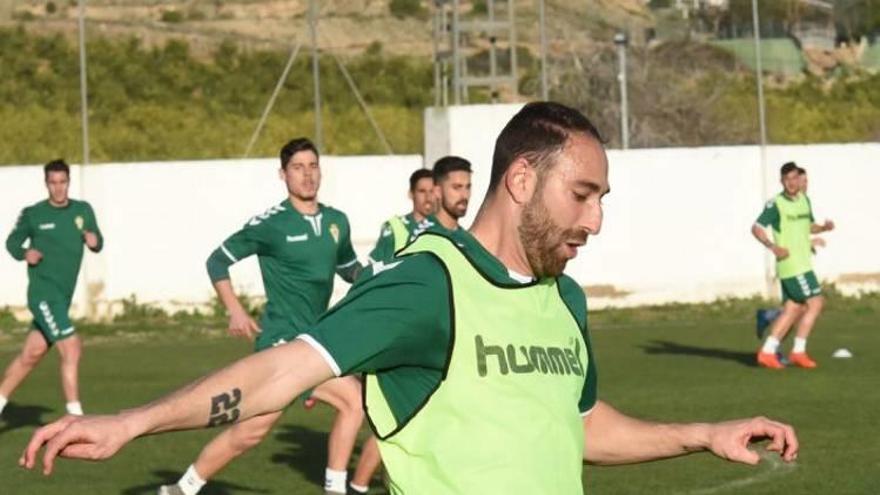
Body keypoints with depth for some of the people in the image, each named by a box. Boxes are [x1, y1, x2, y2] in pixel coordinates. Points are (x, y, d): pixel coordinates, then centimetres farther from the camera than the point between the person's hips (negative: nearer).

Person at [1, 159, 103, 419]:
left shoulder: (82, 210, 8)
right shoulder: (33, 214, -2)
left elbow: (98, 243, 14)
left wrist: (94, 240, -10)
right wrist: (24, 253, -11)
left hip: (63, 297, 6)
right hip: (43, 292, -6)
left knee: (31, 354, 11)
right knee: (71, 348, -17)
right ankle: (75, 417, -15)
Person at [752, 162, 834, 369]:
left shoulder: (804, 200, 13)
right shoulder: (776, 204, -11)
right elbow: (756, 228, -12)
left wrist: (824, 227, 4)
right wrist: (772, 246, -26)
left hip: (803, 263, 8)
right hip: (790, 264, -8)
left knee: (792, 309, 7)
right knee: (815, 303, -9)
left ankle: (767, 351, 10)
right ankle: (798, 351, -2)